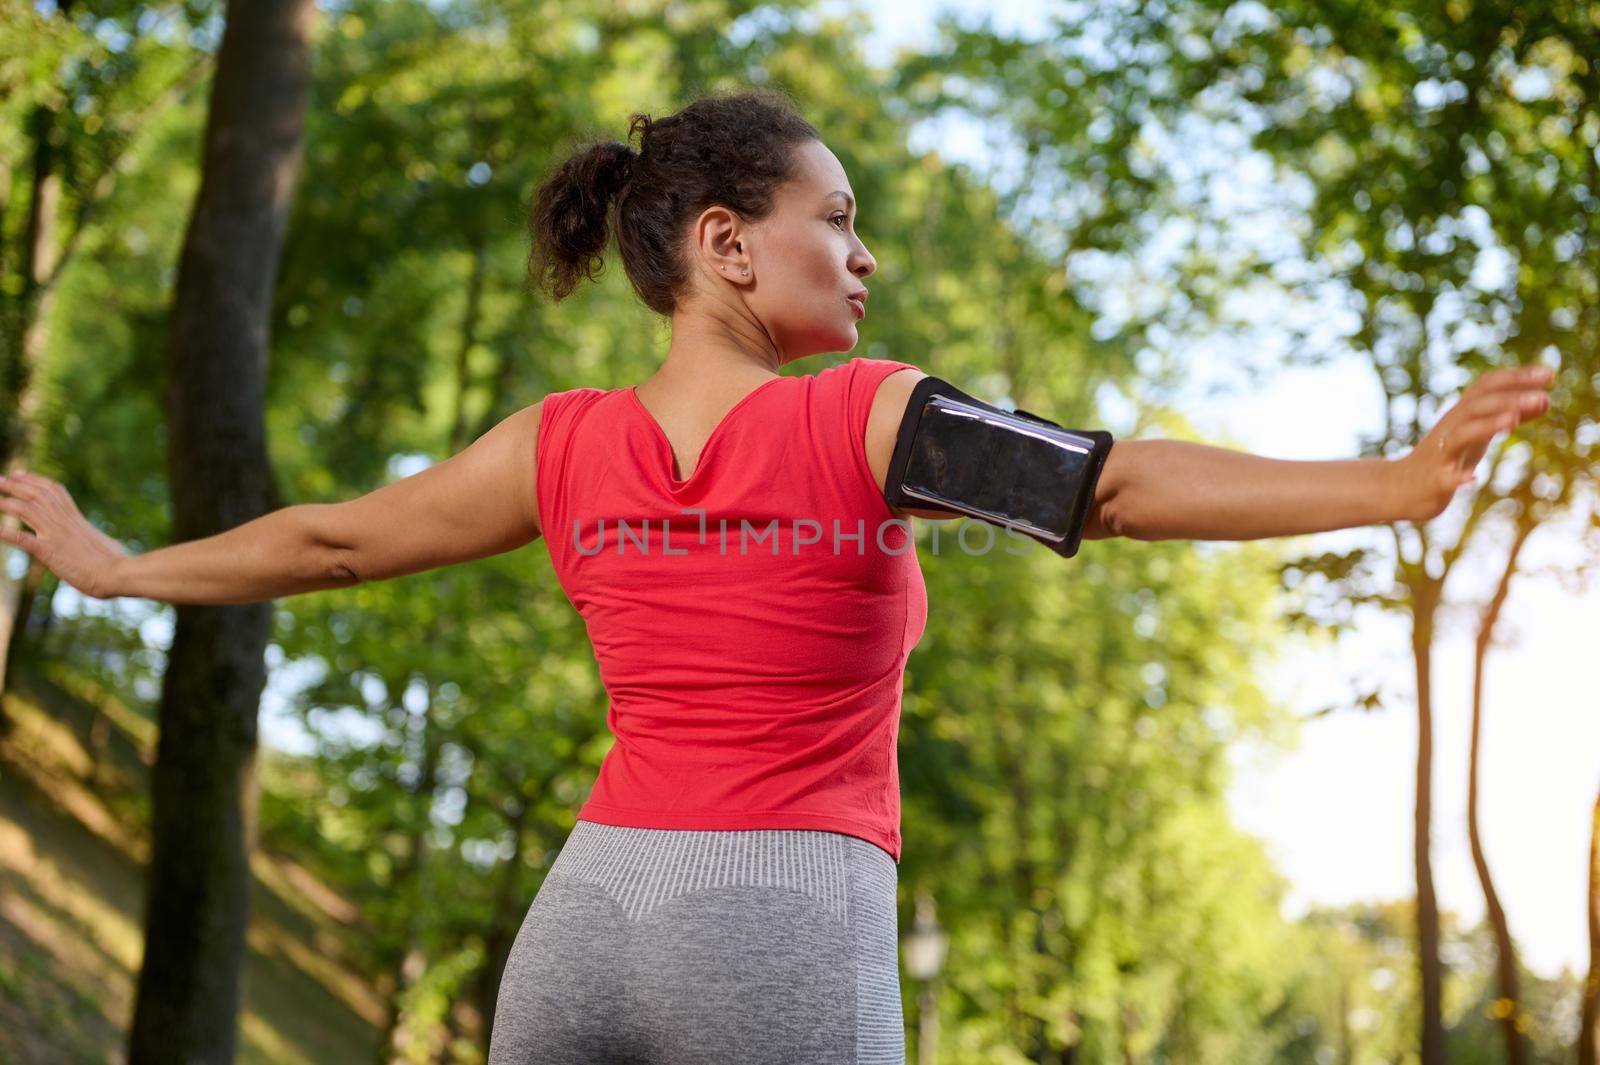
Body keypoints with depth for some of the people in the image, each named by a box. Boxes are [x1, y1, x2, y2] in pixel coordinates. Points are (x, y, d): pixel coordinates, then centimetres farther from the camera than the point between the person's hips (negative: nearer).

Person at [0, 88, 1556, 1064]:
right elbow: (1116, 483, -16)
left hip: (587, 918, 4)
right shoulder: (870, 421, -5)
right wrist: (1396, 485, -19)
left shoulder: (561, 447, 6)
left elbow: (329, 539, 16)